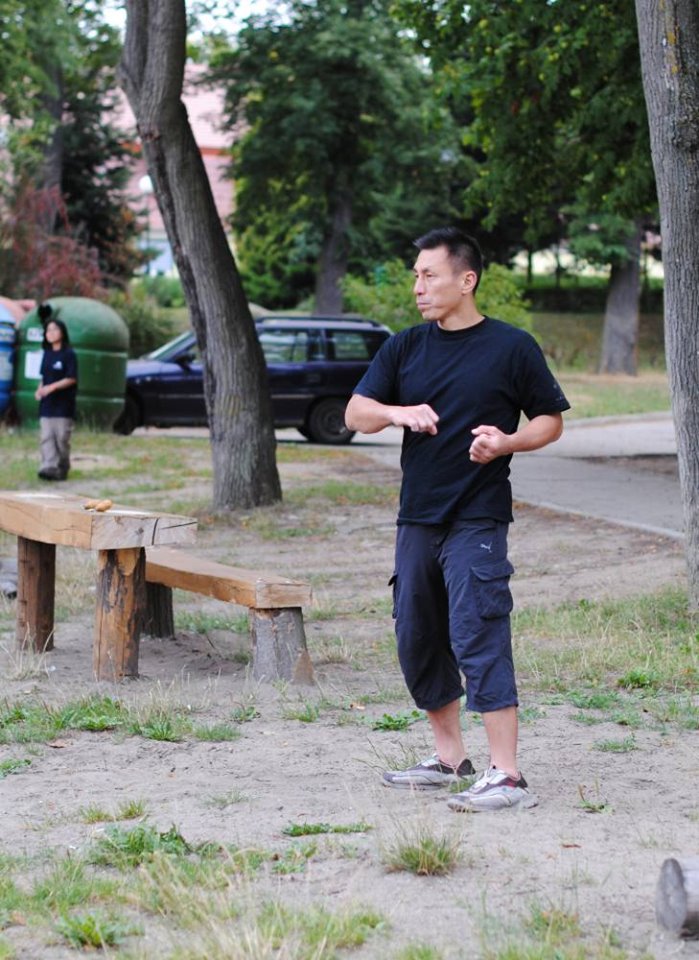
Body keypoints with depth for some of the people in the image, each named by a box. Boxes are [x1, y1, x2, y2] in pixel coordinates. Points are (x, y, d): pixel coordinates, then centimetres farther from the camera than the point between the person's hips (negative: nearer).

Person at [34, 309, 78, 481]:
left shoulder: (69, 354, -6)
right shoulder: (47, 354, 13)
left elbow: (71, 379, -11)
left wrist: (52, 387, -21)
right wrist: (40, 389, -1)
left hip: (63, 404, -5)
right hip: (46, 403, 5)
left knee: (62, 438, -2)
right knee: (47, 437, -6)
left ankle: (62, 470, 8)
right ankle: (49, 467, -12)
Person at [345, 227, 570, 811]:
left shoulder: (512, 347, -1)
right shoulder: (405, 348, 11)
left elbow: (551, 421, 5)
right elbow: (355, 413, 5)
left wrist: (507, 442, -15)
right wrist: (399, 412, -15)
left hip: (477, 520, -6)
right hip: (417, 517, 6)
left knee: (478, 637, -14)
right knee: (418, 641, 11)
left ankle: (506, 776, -14)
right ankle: (450, 759, 26)